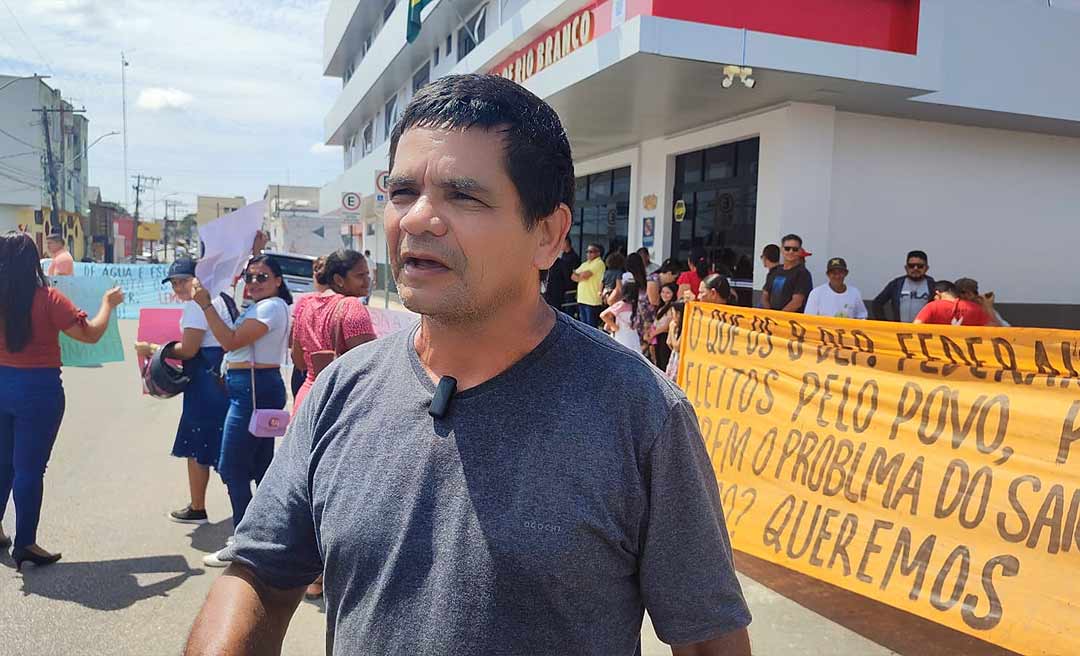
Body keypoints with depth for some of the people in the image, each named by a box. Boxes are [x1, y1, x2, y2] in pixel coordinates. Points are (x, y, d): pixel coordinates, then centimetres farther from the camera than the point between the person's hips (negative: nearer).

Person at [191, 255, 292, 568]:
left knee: (231, 467, -6)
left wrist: (206, 304, -18)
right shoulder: (259, 307, 19)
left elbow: (231, 342, -19)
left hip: (253, 388, -11)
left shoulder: (272, 306, -13)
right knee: (260, 467, 15)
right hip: (259, 388, 11)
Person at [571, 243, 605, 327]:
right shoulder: (585, 264, 19)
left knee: (592, 327, -5)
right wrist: (581, 277, -8)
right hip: (582, 299, 8)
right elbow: (573, 277, 11)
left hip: (593, 301, -8)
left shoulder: (599, 263, -7)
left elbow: (585, 274, -17)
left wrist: (577, 274, 4)